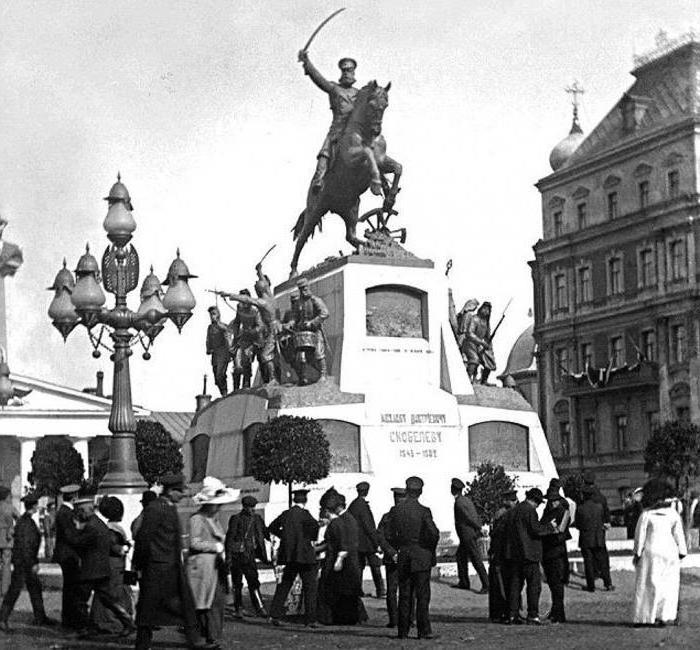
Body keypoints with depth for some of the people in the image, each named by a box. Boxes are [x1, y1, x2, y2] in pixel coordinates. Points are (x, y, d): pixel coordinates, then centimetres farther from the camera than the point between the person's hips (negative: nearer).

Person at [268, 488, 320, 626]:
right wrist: (312, 539, -11)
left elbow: (272, 527, 18)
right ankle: (311, 619, -2)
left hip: (290, 556, 6)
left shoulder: (286, 514, 7)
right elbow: (314, 525, -28)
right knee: (310, 586, 1)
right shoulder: (304, 513, -10)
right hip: (304, 555, -6)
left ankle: (274, 615, 10)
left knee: (284, 585, 13)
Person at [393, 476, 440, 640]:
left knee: (404, 595, 8)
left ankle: (403, 631, 10)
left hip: (403, 557, 4)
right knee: (423, 596, 1)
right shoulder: (423, 511, -11)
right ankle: (424, 631, -1)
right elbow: (434, 533, -16)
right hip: (421, 556, -4)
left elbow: (391, 533, 5)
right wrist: (431, 549, 1)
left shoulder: (396, 510, 1)